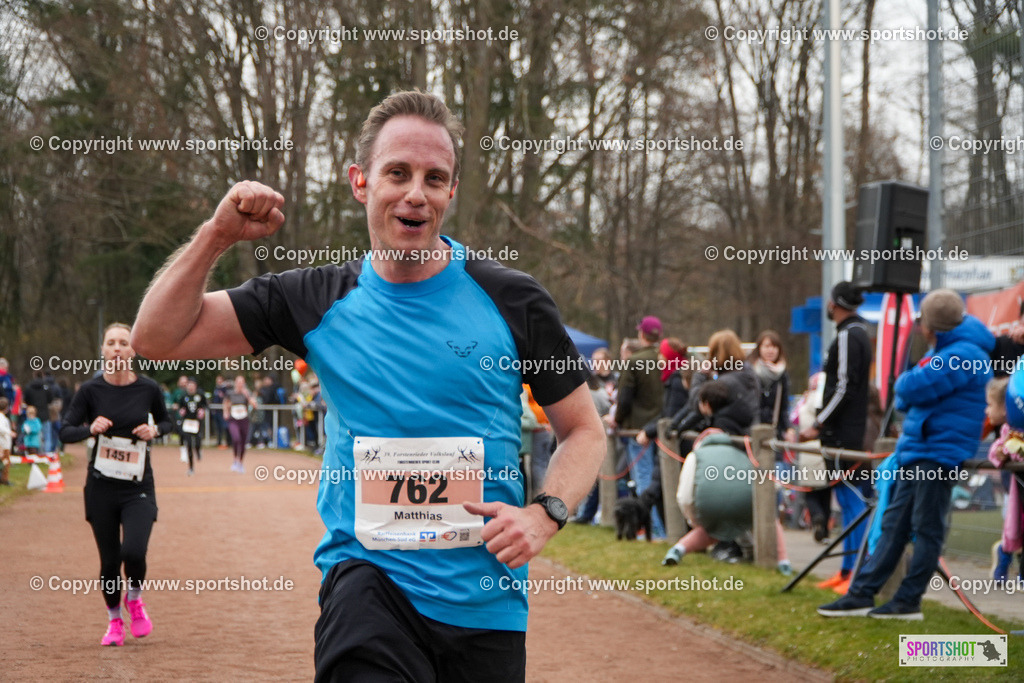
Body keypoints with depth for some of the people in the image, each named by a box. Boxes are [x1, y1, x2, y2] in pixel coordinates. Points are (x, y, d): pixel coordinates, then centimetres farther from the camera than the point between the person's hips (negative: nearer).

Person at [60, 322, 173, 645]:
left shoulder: (148, 389, -3)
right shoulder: (90, 390, -4)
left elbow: (166, 421, 14)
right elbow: (65, 431, -4)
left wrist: (154, 430, -8)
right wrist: (90, 428, -22)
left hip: (139, 487, -1)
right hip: (101, 486, 1)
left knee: (134, 551, -18)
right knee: (110, 560, 4)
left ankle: (135, 599, 15)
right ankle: (114, 620, 29)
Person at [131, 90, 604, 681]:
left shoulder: (511, 300, 1)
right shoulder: (321, 301, 5)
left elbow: (585, 432, 8)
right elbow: (159, 338, 6)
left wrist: (544, 515, -10)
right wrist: (217, 235, -7)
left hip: (487, 601, 1)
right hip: (368, 580, -1)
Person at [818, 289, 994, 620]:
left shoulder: (963, 356, -16)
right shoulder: (942, 350, 19)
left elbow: (912, 388, -21)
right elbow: (906, 397, 25)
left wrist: (905, 382, 1)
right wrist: (908, 392, 3)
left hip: (939, 454, -10)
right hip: (915, 453, 10)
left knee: (926, 528, -3)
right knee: (894, 523, 8)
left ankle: (908, 601, 2)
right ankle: (862, 594, 9)